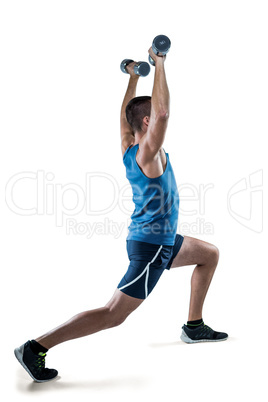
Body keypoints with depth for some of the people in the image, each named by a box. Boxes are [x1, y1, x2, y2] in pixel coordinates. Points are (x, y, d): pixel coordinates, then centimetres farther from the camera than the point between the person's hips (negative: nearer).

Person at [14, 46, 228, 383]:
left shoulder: (128, 147, 4)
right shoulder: (148, 153, -18)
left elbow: (125, 114, 20)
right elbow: (163, 113, -32)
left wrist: (134, 76, 24)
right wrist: (159, 64, -23)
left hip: (160, 241, 10)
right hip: (151, 245, -10)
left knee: (210, 254, 24)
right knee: (112, 315, -8)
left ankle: (194, 327, 29)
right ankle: (35, 348, -8)